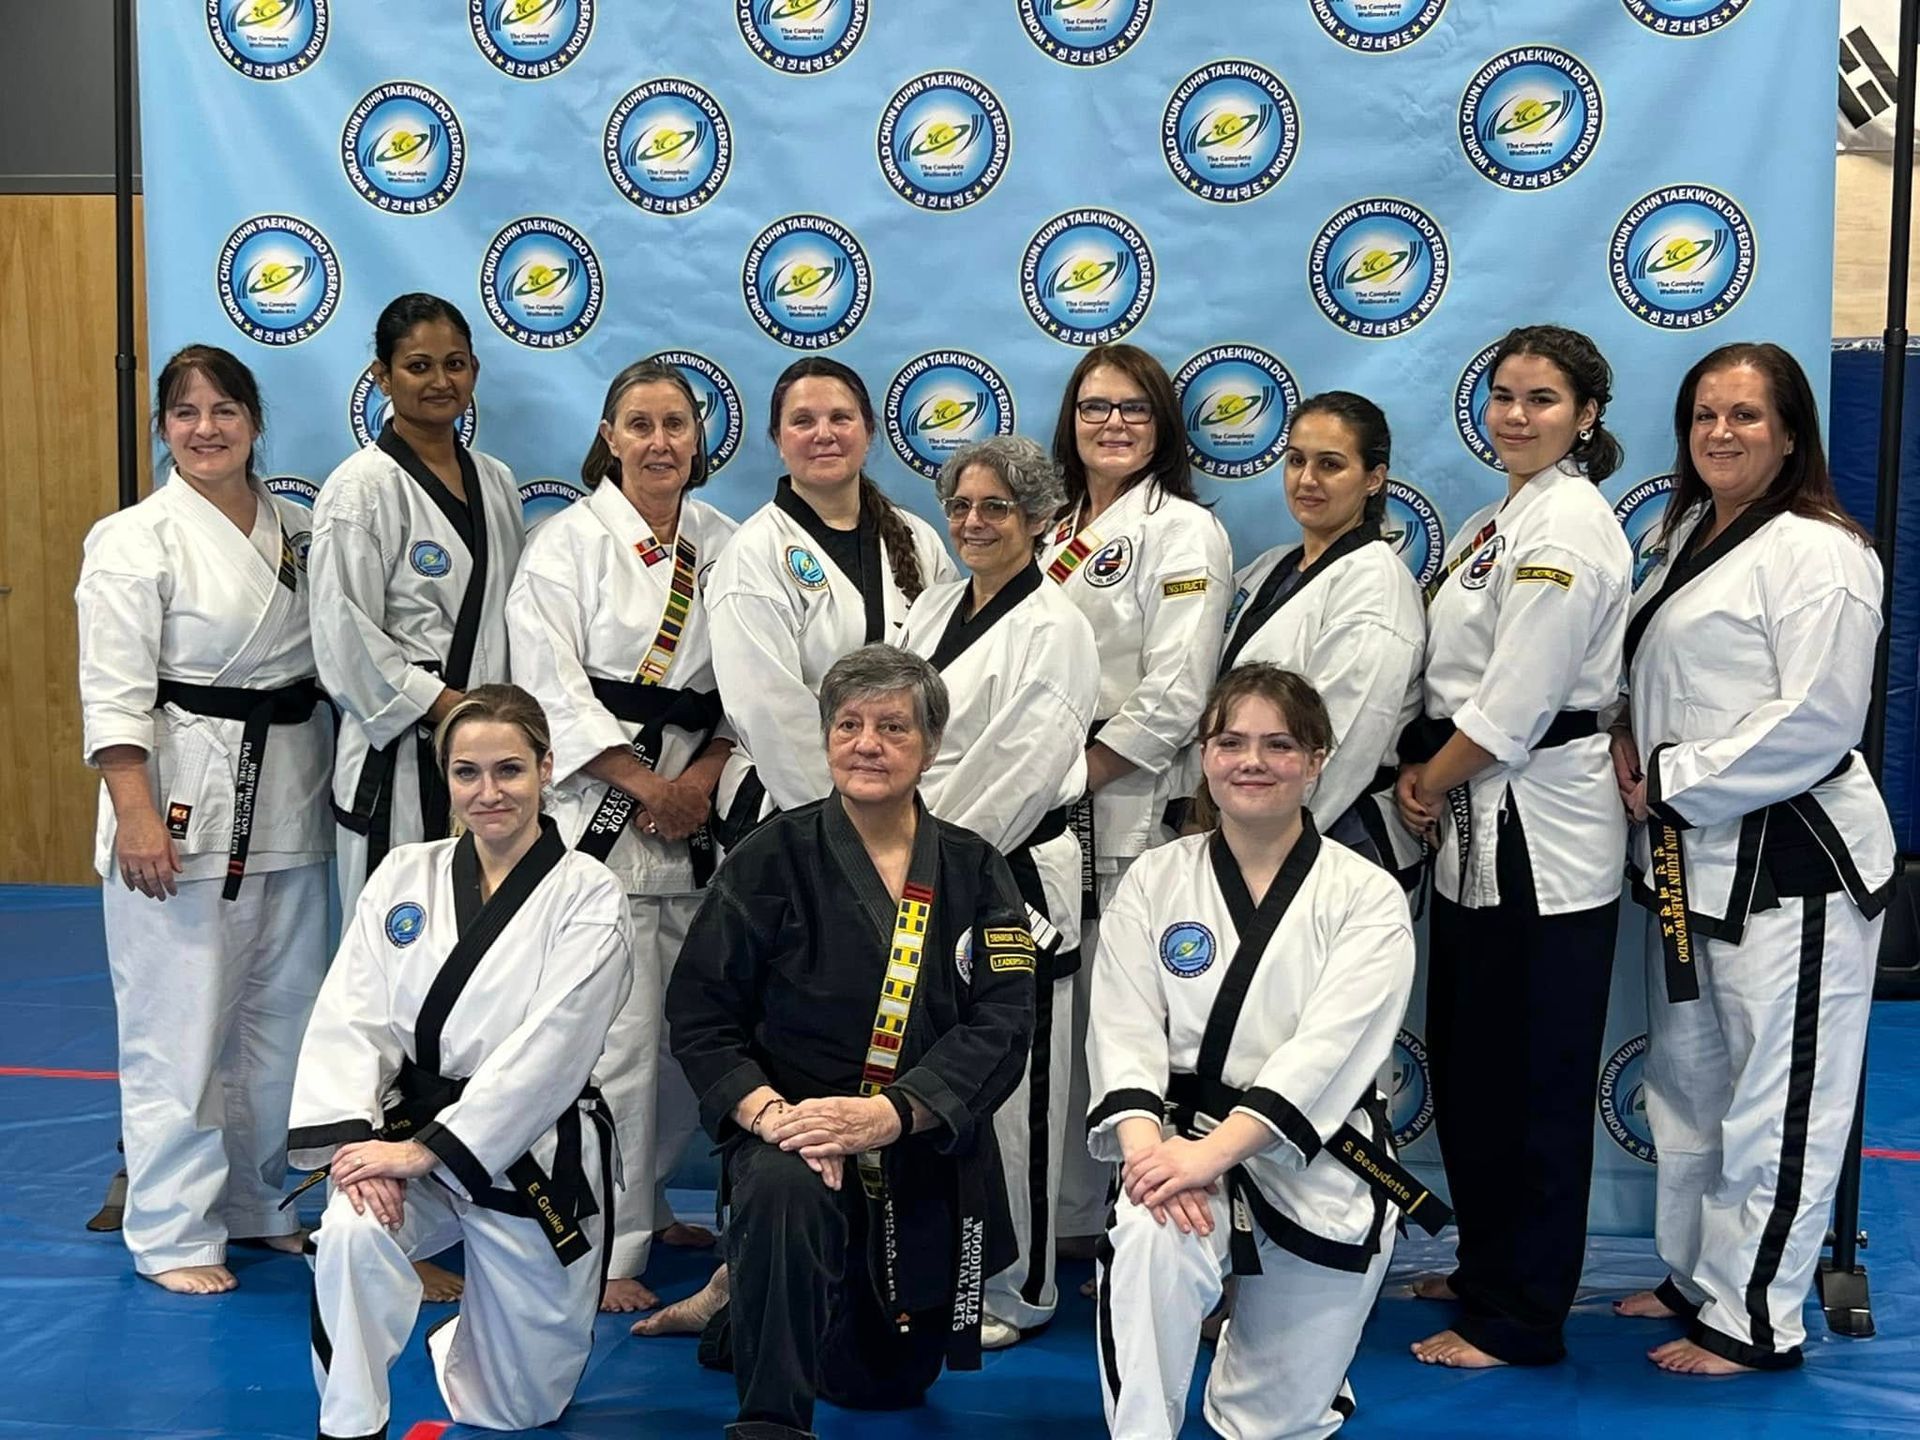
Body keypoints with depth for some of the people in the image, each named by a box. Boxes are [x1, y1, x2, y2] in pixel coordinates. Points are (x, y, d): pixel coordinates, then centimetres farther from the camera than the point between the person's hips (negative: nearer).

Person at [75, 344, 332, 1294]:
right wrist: (137, 815, -19)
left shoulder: (298, 533, 10)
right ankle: (174, 1232, 10)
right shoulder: (136, 540, -7)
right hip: (183, 808, -6)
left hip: (289, 805, 6)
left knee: (284, 1013, 13)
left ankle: (261, 1202, 28)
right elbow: (113, 692, -12)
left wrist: (335, 786, 14)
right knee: (178, 1027, -3)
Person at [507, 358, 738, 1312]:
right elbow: (553, 693, -9)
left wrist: (704, 777, -6)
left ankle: (643, 1198, 30)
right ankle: (606, 1249, 4)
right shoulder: (568, 542, -3)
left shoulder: (723, 544, 11)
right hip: (596, 814, -5)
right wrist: (649, 787, -12)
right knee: (618, 1034, -9)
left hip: (695, 813, 5)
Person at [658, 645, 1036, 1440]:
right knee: (785, 1193, -40)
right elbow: (700, 1013, -6)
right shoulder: (774, 859, -6)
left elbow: (1002, 1023, -10)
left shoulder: (972, 870, -1)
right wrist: (766, 1112, -25)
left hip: (928, 1161, 3)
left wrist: (889, 1113, -25)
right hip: (797, 1132, -3)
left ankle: (749, 1311, 49)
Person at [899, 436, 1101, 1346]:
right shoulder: (934, 609, 13)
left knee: (1010, 1092, -1)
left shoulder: (1054, 632, -9)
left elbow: (1018, 772, -14)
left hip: (1011, 879, -7)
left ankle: (1016, 1293, 13)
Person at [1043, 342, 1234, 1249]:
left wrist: (1075, 775, -13)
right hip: (1045, 810, 7)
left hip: (1127, 810, -6)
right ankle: (1067, 1219, 19)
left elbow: (1175, 691, -13)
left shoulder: (1182, 531, -3)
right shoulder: (1051, 534, 19)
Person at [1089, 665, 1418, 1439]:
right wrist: (1146, 1145, -26)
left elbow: (1328, 1048, -17)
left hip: (1320, 1170, 0)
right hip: (1186, 1140, 0)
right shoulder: (1154, 881, 2)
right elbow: (1124, 1032, -6)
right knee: (1152, 1239, -37)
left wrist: (1214, 1152, -29)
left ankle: (1253, 1349, 47)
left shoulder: (1368, 898, -5)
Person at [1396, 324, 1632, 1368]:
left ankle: (1519, 1319, 10)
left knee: (1528, 1084, -1)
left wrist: (1431, 781, -7)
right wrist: (1423, 773, 3)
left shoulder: (1567, 525, -15)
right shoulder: (1500, 521, 15)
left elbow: (1515, 702, -20)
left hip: (1539, 832, -10)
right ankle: (1489, 1268, 32)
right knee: (1464, 1067, 17)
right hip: (1477, 828, 10)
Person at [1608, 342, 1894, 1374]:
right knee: (1688, 1079, 19)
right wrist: (1629, 740, 2)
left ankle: (1754, 1318, 11)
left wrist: (1671, 780, -15)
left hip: (1789, 862, -9)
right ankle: (1695, 1276, 34)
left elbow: (1816, 721, -20)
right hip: (1689, 854, 10)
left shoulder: (1815, 553, -13)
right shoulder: (1689, 537, 14)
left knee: (1776, 1095, -1)